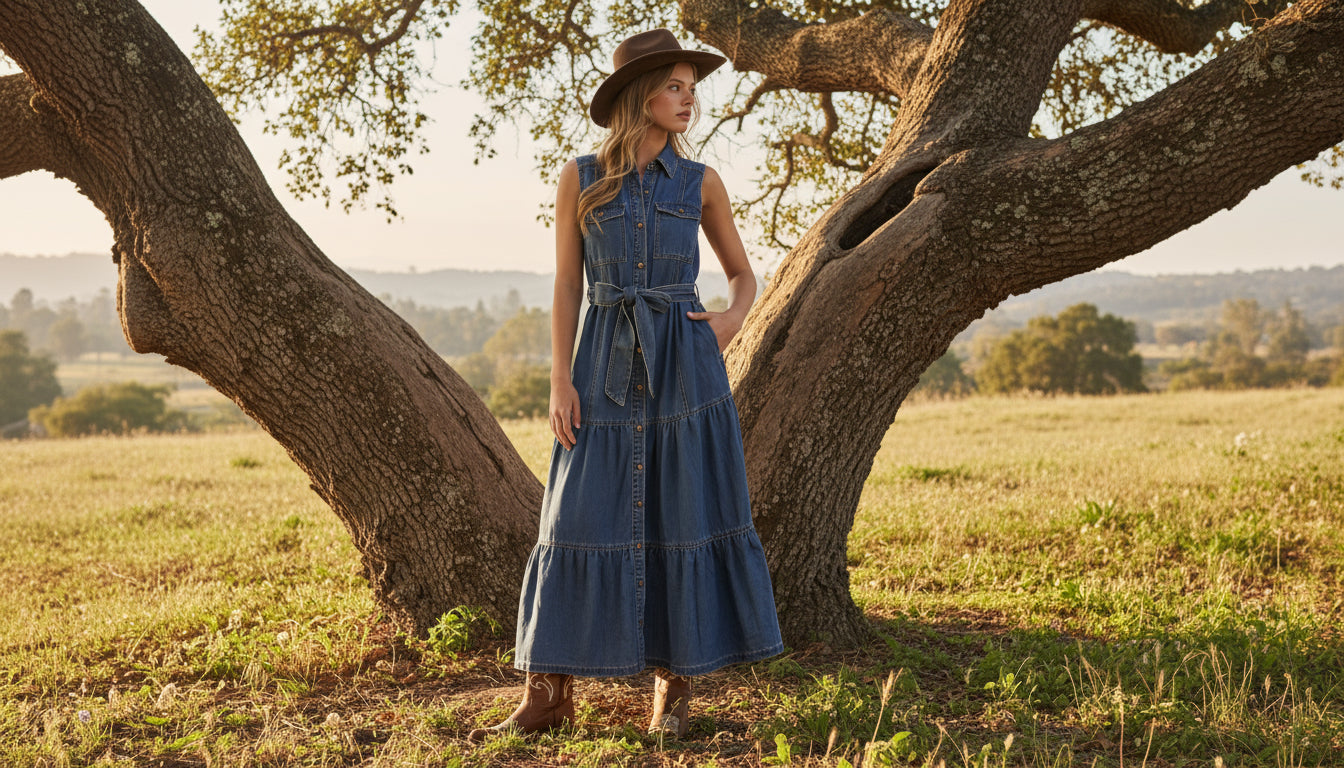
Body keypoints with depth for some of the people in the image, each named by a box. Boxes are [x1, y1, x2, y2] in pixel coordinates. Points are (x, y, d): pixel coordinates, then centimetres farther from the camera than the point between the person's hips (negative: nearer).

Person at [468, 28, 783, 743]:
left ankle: (674, 684, 13)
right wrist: (560, 380, -5)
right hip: (605, 368, -1)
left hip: (684, 367, 1)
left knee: (683, 514, 1)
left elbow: (743, 273, 16)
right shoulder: (581, 179, 3)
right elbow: (566, 286, 3)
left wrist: (732, 318, -5)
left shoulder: (700, 182, 7)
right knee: (582, 516, 0)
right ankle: (549, 691, 7)